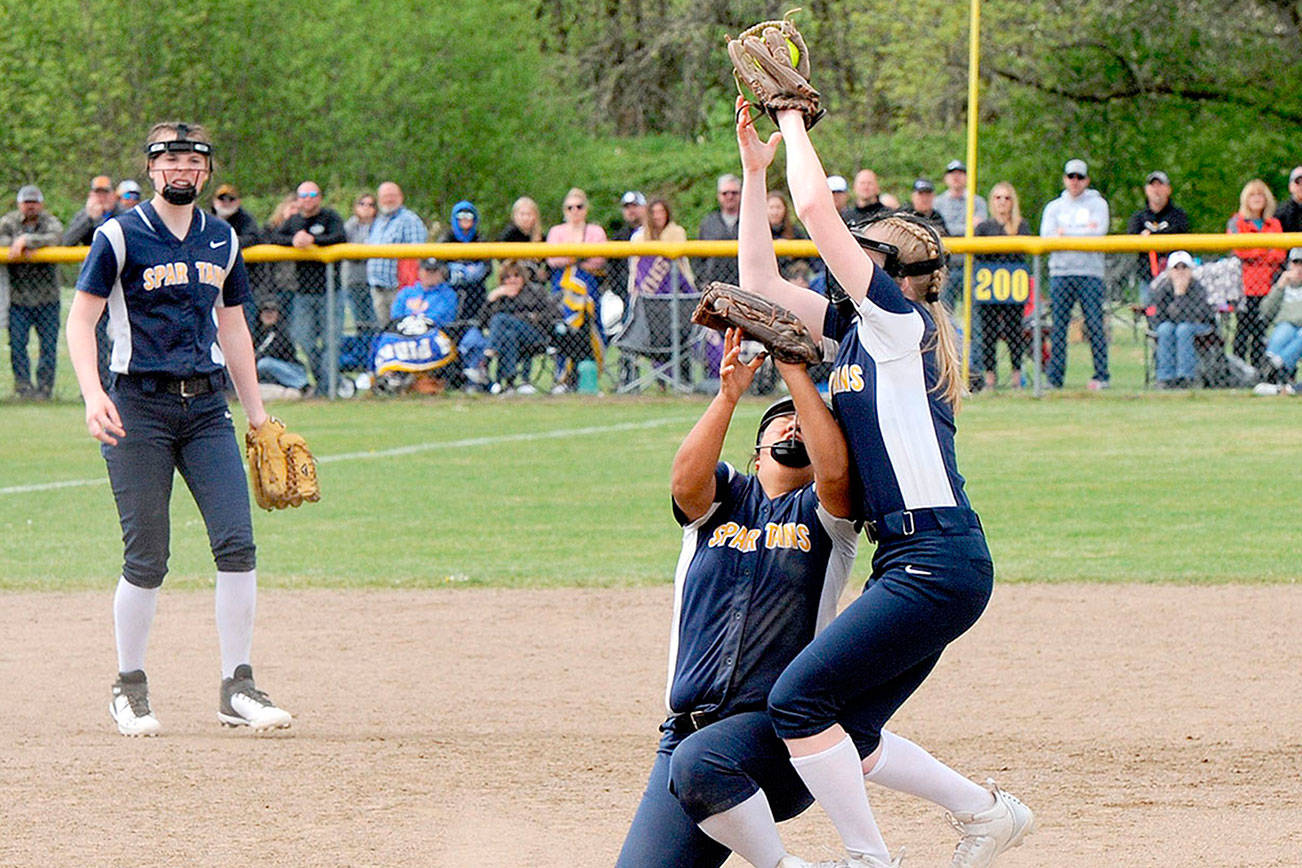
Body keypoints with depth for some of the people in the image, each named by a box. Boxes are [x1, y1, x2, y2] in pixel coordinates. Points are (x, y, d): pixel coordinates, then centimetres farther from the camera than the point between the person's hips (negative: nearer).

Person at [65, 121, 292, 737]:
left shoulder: (222, 241, 13)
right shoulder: (119, 236, -2)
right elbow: (81, 320, -5)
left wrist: (257, 413, 19)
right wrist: (93, 395, -20)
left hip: (208, 406, 4)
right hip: (140, 407, -4)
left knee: (237, 542, -8)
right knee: (147, 559, -3)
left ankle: (238, 688, -2)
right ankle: (129, 688, 13)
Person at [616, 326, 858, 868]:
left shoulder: (823, 512, 10)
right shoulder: (725, 495, 17)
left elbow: (836, 471, -14)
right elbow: (686, 482, -7)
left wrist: (795, 372, -10)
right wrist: (728, 395, -16)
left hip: (781, 732, -4)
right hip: (689, 730, 4)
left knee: (698, 761, -37)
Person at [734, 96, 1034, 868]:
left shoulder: (902, 319, -7)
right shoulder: (856, 328, 17)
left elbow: (816, 208, -14)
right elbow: (761, 281, 21)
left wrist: (794, 122, -1)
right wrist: (756, 166, 17)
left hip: (939, 563, -9)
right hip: (911, 564, 9)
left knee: (799, 699, -12)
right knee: (845, 733, 10)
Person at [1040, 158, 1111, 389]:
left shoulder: (1097, 203, 9)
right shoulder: (1053, 207, 16)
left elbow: (1099, 232, -7)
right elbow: (1046, 237, 1)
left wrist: (1065, 233, -5)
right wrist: (1083, 232, -7)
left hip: (1090, 273, -2)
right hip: (1060, 273, 2)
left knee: (1095, 324, -6)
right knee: (1058, 325, -3)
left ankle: (1101, 376, -3)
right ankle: (1055, 378, -2)